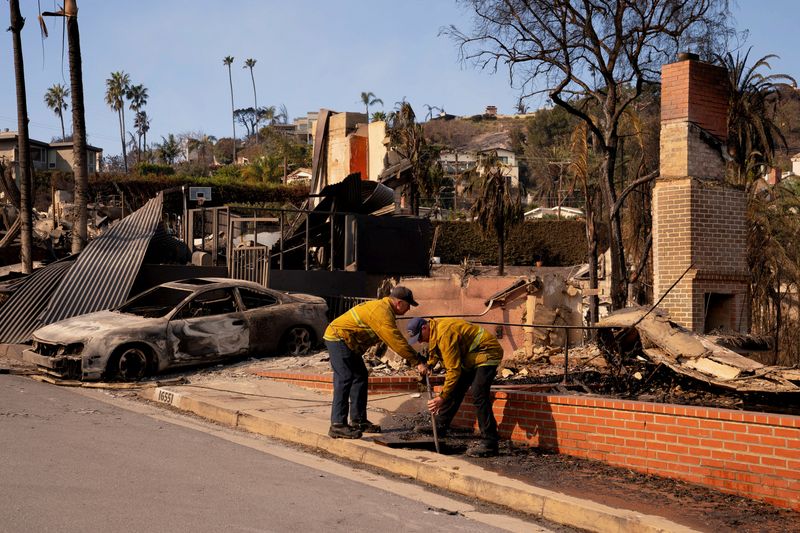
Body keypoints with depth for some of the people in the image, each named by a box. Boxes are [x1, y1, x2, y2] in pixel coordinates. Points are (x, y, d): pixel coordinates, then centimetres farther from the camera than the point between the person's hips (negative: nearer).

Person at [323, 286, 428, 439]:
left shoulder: (384, 308, 12)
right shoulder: (382, 312, -22)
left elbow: (396, 339, 16)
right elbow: (397, 341, -26)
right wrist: (417, 362, -22)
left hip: (347, 342, 11)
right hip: (339, 338, -11)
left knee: (360, 376, 12)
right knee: (345, 379, -16)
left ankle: (358, 421, 16)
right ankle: (337, 425, -18)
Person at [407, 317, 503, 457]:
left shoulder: (445, 334, -29)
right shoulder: (435, 331, 3)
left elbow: (453, 370, -29)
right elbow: (436, 353, 21)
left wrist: (442, 397, -26)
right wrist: (427, 365, 0)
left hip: (487, 352, -11)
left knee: (478, 395, -21)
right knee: (456, 389, 15)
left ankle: (489, 443, -21)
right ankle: (440, 426, 27)